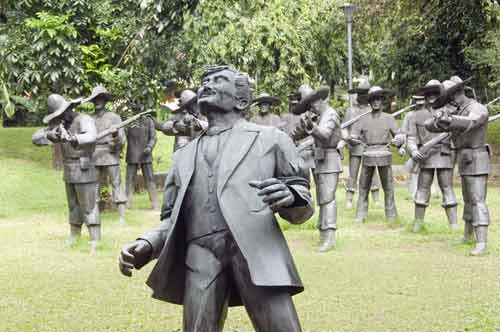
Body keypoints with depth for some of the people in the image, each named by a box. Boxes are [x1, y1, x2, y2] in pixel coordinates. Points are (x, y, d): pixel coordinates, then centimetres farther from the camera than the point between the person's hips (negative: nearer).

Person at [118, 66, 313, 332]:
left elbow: (302, 208, 13)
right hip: (201, 255, 3)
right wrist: (146, 245, 4)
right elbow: (172, 219, 26)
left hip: (258, 251, -3)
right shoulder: (184, 156, 29)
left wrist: (289, 197, -11)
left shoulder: (271, 139, 18)